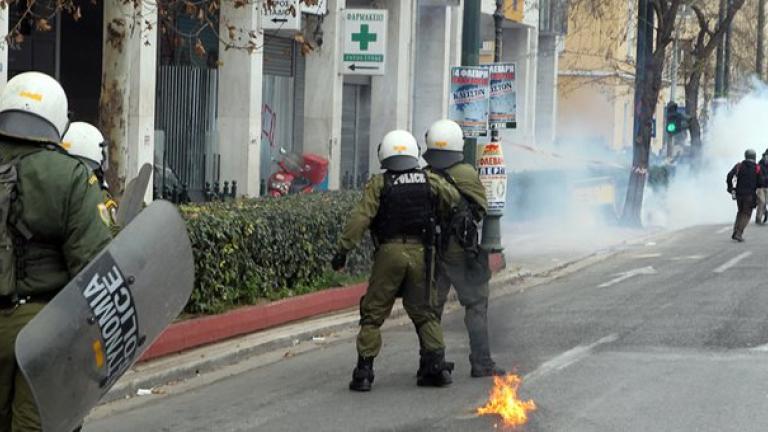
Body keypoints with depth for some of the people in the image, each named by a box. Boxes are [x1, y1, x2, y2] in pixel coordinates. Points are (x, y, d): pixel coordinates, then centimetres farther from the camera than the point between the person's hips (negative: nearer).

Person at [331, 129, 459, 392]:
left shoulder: (378, 184, -2)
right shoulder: (430, 181, 6)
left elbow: (360, 218, -11)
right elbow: (454, 201, 13)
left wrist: (343, 249, -11)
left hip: (389, 252, -2)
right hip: (421, 252, 2)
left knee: (373, 314, 5)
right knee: (424, 313, 15)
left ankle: (364, 372, 0)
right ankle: (436, 365, 7)